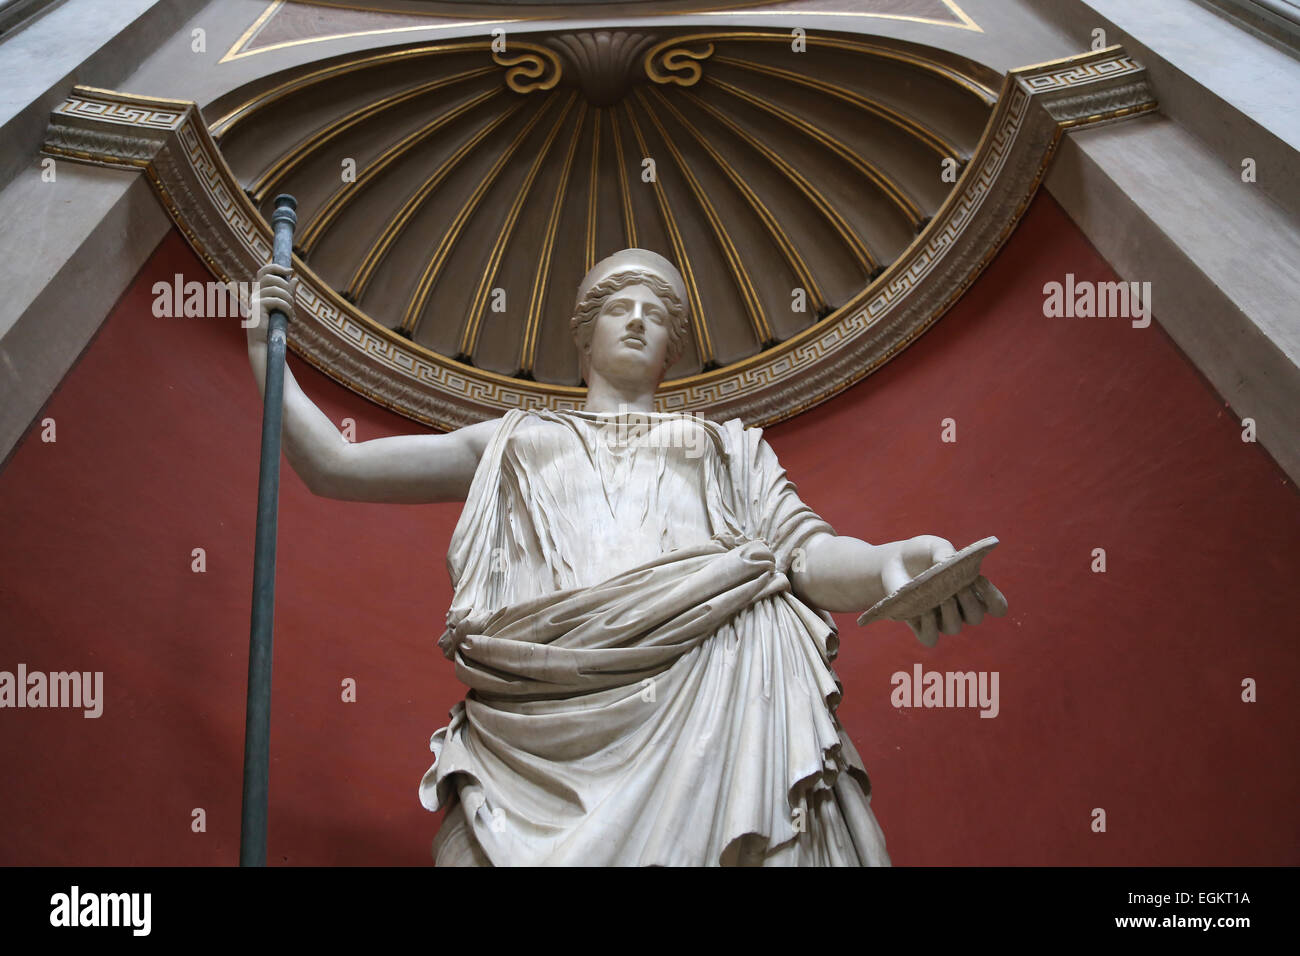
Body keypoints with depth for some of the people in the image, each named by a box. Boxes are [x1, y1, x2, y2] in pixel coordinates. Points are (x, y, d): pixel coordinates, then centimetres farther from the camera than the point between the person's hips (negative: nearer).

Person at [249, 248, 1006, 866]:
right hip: (548, 712, 1)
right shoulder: (517, 444, 30)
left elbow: (810, 552, 10)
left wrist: (891, 564, -13)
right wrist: (267, 350, 26)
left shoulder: (728, 446, 28)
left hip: (713, 688, 0)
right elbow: (337, 467, 28)